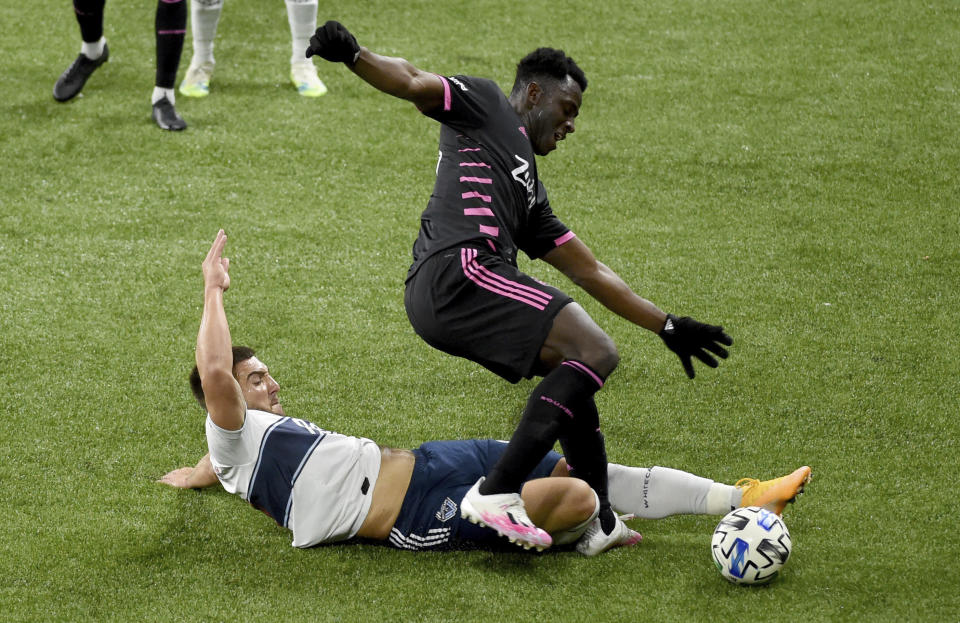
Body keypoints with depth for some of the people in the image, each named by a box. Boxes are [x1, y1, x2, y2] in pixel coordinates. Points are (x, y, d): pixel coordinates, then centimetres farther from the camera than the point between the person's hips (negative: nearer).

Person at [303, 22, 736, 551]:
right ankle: (496, 494, -23)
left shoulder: (529, 194, 34)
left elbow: (589, 272, 37)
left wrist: (666, 327, 37)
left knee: (573, 368, 23)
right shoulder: (484, 104, 14)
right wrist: (353, 56, -22)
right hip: (458, 273, -10)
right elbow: (412, 83, -1)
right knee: (595, 353, -15)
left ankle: (601, 523, 24)